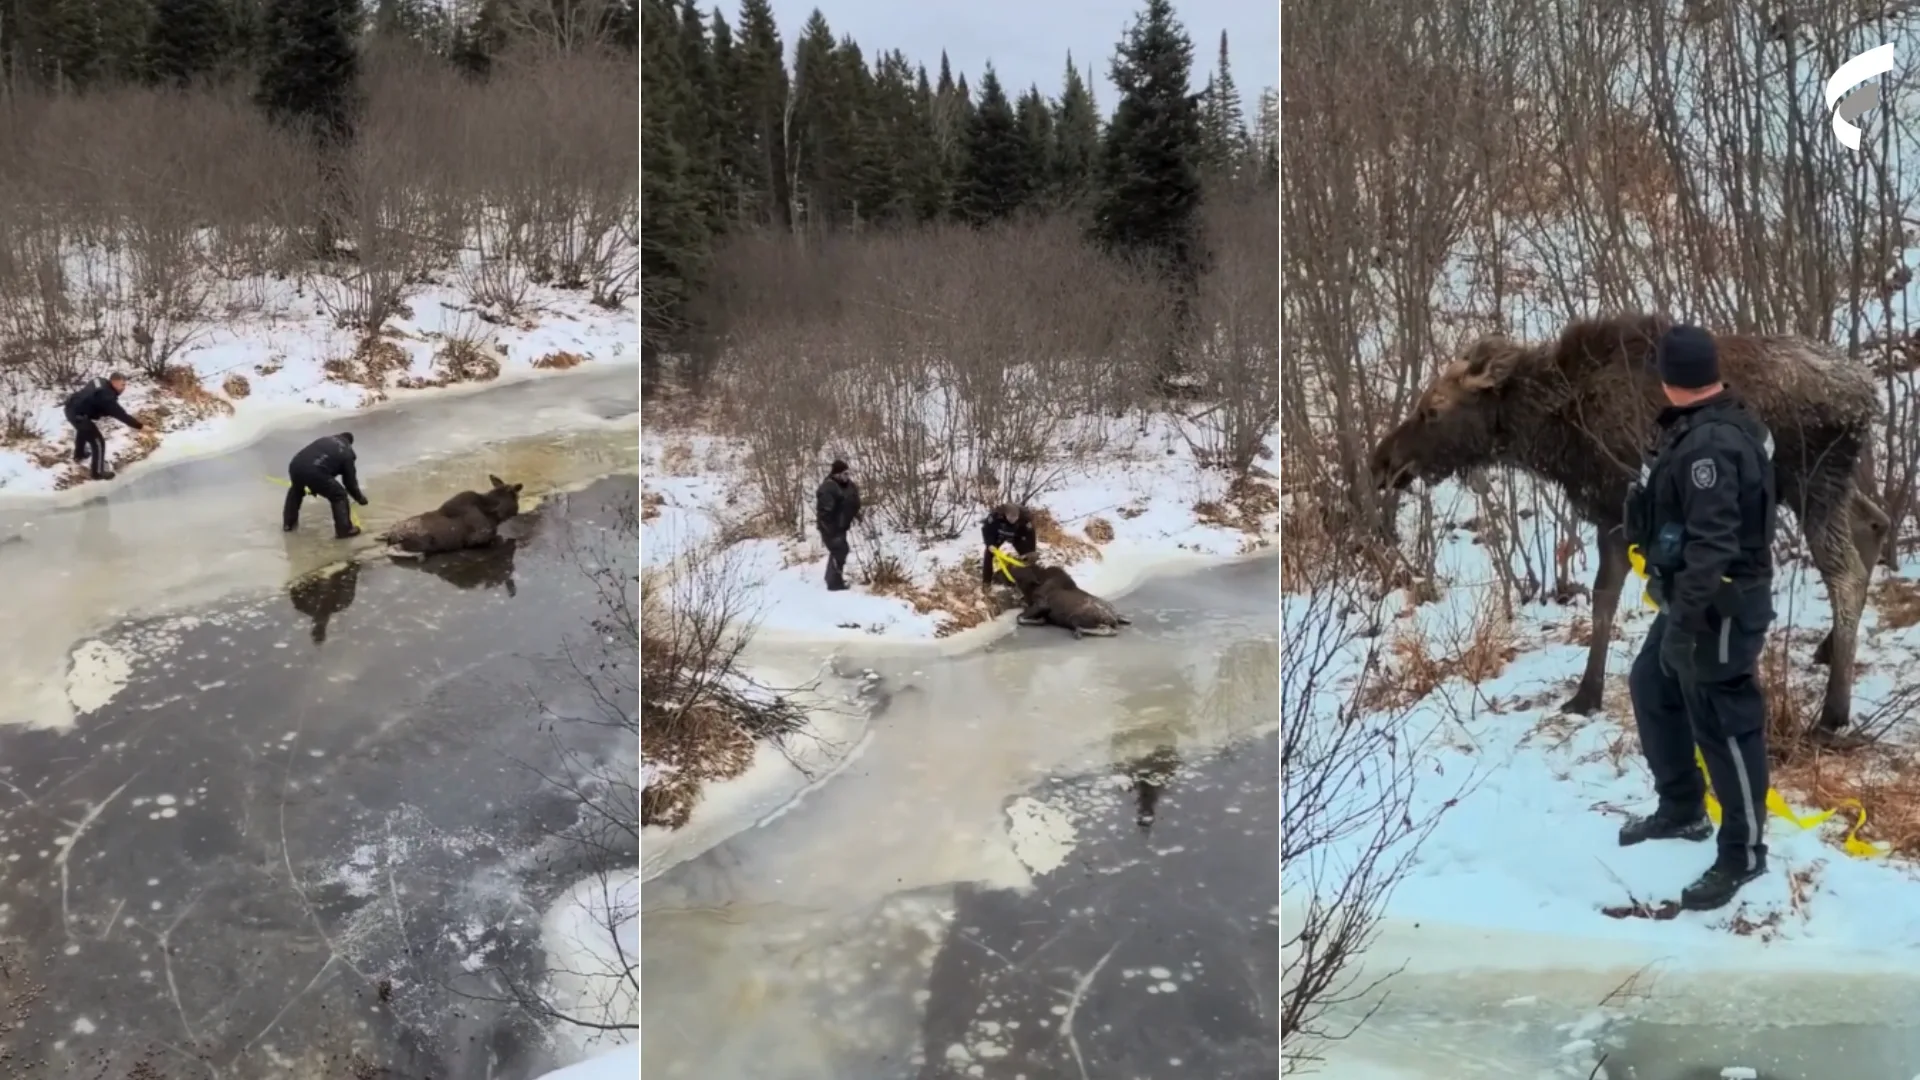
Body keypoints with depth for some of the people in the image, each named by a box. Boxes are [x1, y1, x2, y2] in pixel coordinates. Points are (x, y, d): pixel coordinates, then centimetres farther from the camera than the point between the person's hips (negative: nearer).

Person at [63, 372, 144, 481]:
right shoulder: (106, 396, -27)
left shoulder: (99, 382, 0)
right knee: (98, 442, -1)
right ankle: (98, 472, 11)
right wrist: (140, 426, -31)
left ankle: (79, 454, 66)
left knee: (83, 430, 39)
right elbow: (120, 414, -30)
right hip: (78, 415, -10)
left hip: (71, 408, 10)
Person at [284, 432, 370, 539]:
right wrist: (360, 498, 36)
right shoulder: (347, 453, 18)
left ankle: (289, 523, 46)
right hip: (315, 472, -5)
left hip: (296, 465, 5)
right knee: (339, 496, 15)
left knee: (296, 490, 38)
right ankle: (345, 530, 16)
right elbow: (350, 480, 19)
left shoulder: (324, 439, 31)